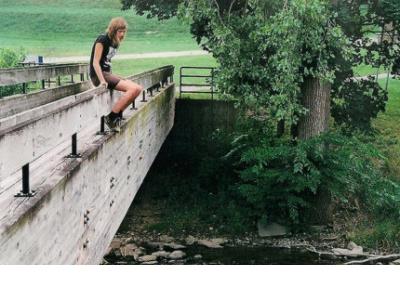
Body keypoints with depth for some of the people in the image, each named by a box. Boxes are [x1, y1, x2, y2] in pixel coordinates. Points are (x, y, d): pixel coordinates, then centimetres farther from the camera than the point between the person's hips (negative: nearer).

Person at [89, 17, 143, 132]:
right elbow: (95, 62, -13)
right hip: (98, 75, -9)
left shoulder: (115, 43, 16)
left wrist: (111, 78, 5)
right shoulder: (102, 39, -9)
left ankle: (118, 115, 0)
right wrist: (102, 81, -22)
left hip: (107, 73, 9)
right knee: (133, 89, -22)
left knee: (138, 89, -3)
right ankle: (110, 117, -17)